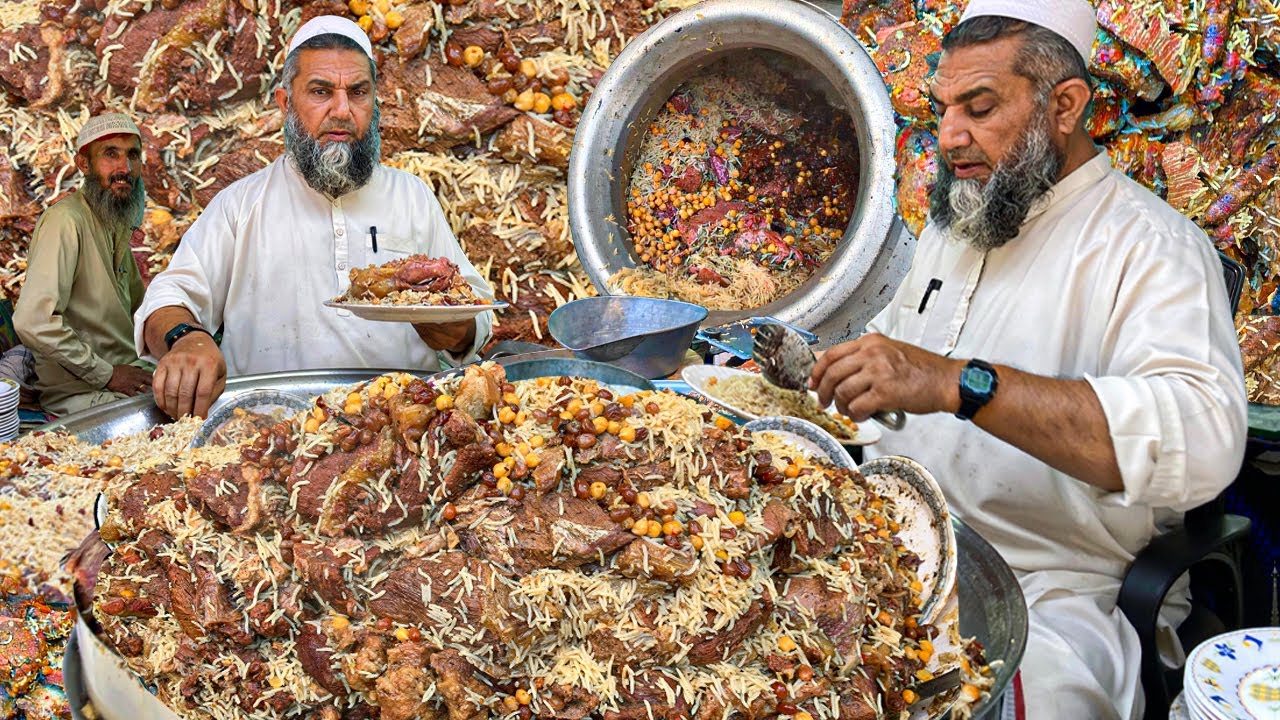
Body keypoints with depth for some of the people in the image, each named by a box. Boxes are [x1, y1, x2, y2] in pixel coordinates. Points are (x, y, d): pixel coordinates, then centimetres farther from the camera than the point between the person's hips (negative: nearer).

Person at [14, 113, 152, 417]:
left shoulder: (119, 223, 14)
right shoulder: (66, 219, -16)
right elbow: (32, 322, -27)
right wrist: (107, 375, -19)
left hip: (123, 375, 9)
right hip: (81, 395, -9)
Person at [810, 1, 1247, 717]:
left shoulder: (1151, 246, -11)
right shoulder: (953, 222, 14)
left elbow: (1205, 441, -29)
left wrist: (958, 382, -35)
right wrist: (825, 367, 10)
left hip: (1039, 592, -6)